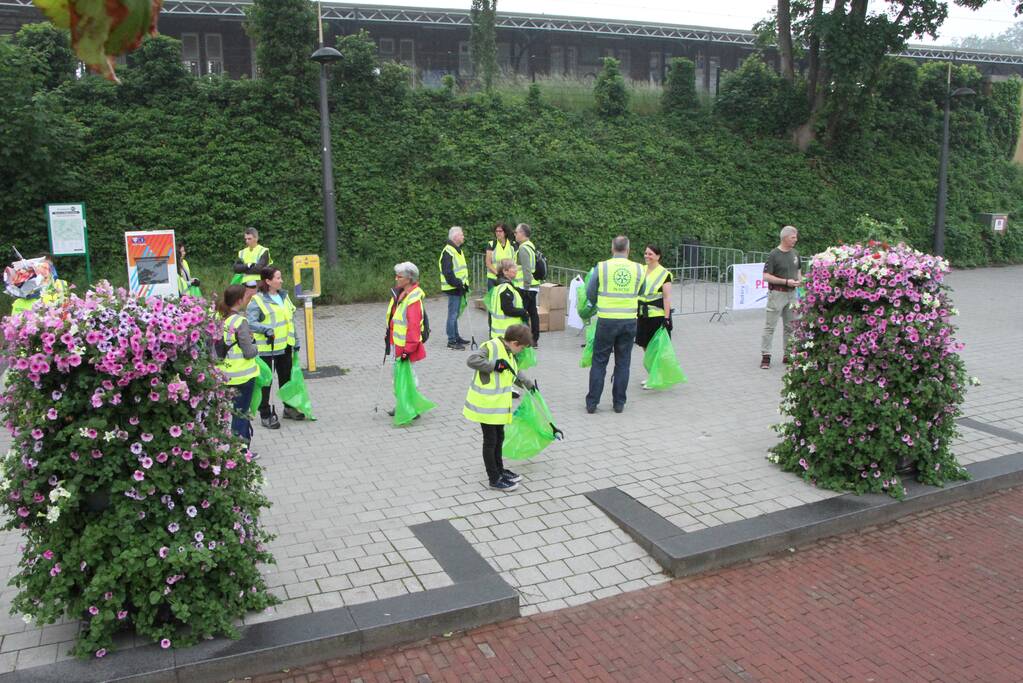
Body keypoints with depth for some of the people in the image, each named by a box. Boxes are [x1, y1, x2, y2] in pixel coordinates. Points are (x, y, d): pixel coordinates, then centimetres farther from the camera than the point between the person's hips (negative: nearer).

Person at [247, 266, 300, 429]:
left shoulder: (284, 296, 9)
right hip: (266, 348, -7)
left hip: (285, 346, 7)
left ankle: (289, 407, 34)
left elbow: (291, 319, 16)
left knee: (286, 377, 18)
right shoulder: (257, 300, -15)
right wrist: (267, 329, -34)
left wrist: (295, 341, 15)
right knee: (266, 381, 3)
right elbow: (250, 322, -21)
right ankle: (265, 415, 12)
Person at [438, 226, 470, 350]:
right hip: (453, 288, -10)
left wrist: (464, 284, 14)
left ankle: (456, 336, 27)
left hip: (458, 287, 10)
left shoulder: (457, 250, 16)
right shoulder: (448, 251, -17)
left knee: (455, 313, 17)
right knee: (453, 314, -5)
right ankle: (451, 341, 0)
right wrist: (458, 283, -20)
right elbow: (448, 272, -23)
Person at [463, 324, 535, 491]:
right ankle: (494, 479, 12)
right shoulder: (491, 347, -21)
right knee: (490, 440, 2)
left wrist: (528, 383, 31)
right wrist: (494, 365, -31)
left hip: (499, 405, 9)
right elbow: (471, 360, -33)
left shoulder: (508, 353, 10)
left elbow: (515, 372, 26)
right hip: (486, 404, -9)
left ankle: (499, 470, 36)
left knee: (499, 438, 20)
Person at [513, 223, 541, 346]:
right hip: (534, 285, 10)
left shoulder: (523, 248, -15)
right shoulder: (531, 246, 16)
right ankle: (535, 339, 16)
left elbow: (526, 269, -22)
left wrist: (526, 285, -22)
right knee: (533, 312, 11)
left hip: (525, 287, -10)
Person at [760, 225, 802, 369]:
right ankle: (765, 356, -1)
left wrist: (799, 279, 0)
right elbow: (766, 276, -15)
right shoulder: (774, 254, -12)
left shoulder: (795, 253, 8)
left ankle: (788, 355, 21)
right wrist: (786, 282, -19)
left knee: (790, 326, 11)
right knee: (770, 326, -4)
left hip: (792, 293, 7)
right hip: (777, 293, -7)